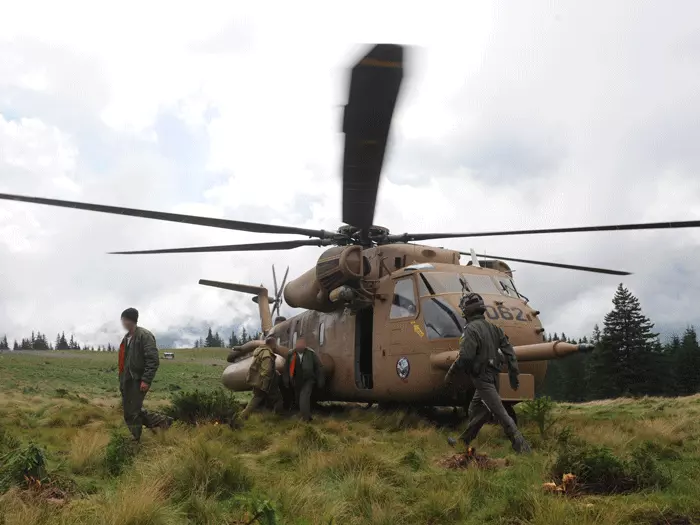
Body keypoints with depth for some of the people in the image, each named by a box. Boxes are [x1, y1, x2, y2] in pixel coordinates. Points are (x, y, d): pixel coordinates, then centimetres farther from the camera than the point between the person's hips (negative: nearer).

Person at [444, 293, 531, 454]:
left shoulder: (471, 329, -16)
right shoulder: (493, 328, 11)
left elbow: (465, 357, -24)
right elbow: (509, 351, 9)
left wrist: (450, 373, -10)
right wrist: (514, 374, 13)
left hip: (482, 378, -9)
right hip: (492, 376, 9)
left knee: (500, 413, -8)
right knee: (475, 410, 19)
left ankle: (522, 446, -11)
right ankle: (463, 442, 31)